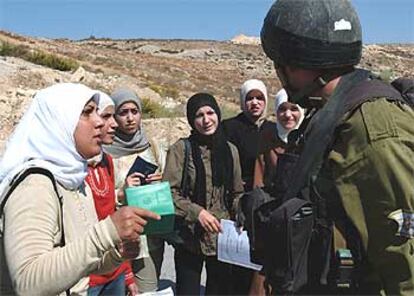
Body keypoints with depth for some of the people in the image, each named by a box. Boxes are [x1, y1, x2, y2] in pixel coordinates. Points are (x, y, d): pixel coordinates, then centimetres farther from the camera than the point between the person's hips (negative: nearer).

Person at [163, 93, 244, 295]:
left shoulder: (230, 150, 8)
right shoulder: (180, 149, -6)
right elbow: (169, 193, -11)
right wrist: (196, 212, -21)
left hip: (222, 237, 4)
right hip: (190, 238, -4)